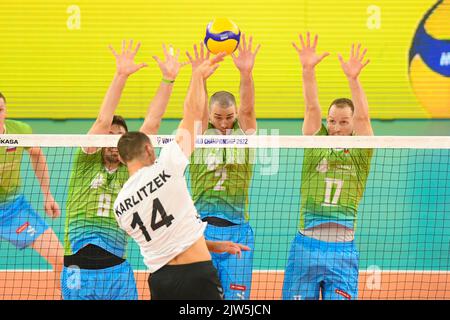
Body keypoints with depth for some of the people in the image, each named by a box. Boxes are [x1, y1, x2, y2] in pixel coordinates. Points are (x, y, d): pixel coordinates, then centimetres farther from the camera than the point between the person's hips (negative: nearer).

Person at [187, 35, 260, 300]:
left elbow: (247, 108, -10)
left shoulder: (244, 134, 7)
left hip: (237, 229, 0)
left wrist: (246, 73, -29)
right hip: (201, 226, 0)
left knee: (237, 298, 0)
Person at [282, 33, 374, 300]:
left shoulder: (359, 152, 8)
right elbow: (312, 108, -1)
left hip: (342, 248, -1)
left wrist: (353, 79, -21)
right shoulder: (316, 143, 11)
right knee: (297, 299, 0)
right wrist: (308, 70, -16)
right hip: (306, 244, 1)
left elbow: (363, 117, -7)